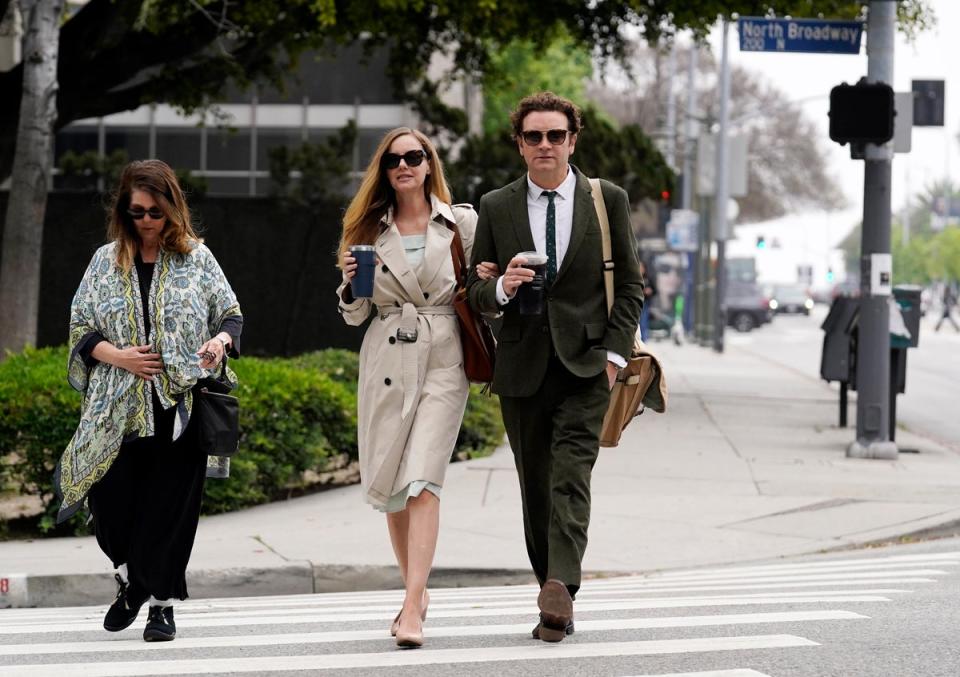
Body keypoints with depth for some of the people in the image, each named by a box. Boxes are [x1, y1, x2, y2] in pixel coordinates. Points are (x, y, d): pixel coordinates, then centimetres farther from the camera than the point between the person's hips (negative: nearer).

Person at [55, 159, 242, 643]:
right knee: (110, 503, -1)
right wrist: (119, 357, -9)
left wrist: (221, 340, -14)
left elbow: (231, 314, 9)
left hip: (180, 407, -1)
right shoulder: (107, 261, 8)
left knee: (170, 507, -1)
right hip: (118, 409, 1)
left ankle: (161, 601, 12)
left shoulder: (196, 258, 5)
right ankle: (133, 578, 27)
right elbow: (80, 328, 9)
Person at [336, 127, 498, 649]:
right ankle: (415, 589, 25)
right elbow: (355, 314, 13)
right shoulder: (369, 230, 10)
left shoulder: (462, 222, 3)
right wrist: (350, 282, -8)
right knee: (388, 485, 6)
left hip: (443, 358, -3)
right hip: (385, 362, 3)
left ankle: (413, 608, -21)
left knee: (423, 480, -16)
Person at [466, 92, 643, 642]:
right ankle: (557, 604, 13)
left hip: (586, 364, -3)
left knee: (571, 477, -17)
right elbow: (476, 292, 10)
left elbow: (630, 285, 6)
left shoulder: (609, 200, 4)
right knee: (536, 489, 6)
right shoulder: (496, 208, 7)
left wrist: (616, 351, -5)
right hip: (522, 368, 3)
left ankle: (561, 586, -28)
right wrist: (502, 288, -13)